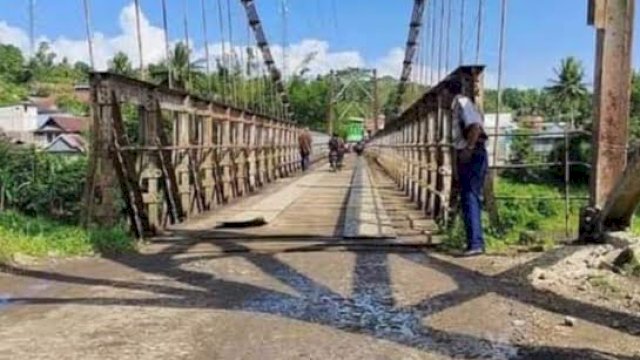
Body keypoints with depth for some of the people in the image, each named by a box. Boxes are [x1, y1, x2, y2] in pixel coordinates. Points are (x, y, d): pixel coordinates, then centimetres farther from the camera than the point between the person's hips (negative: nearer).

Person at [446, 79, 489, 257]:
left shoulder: (462, 102, -8)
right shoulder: (459, 105, 21)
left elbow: (475, 127, -22)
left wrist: (468, 149, -22)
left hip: (472, 156, -10)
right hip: (465, 157, 10)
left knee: (471, 198, -14)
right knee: (468, 199, 11)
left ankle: (476, 243, -18)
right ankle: (474, 242, 16)